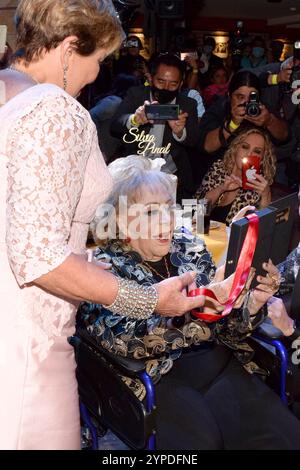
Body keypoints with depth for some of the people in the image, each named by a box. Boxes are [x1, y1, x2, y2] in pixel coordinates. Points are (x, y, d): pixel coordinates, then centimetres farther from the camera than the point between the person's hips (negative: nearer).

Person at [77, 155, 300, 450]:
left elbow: (226, 330, 9)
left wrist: (251, 305, -12)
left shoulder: (189, 247, 9)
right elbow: (125, 339, -20)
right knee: (203, 438, -32)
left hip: (219, 365, 4)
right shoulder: (103, 266, -3)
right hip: (156, 378, -4)